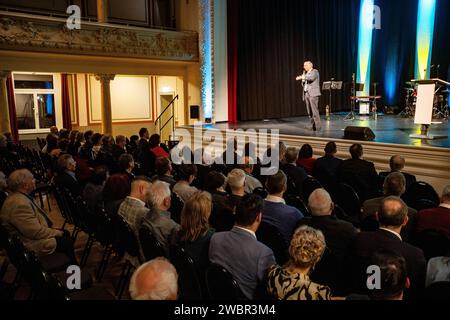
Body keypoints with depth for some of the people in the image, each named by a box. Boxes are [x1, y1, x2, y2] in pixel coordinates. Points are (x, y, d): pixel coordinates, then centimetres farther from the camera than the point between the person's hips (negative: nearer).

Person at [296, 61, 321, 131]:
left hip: (313, 94, -7)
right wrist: (303, 77, 11)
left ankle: (318, 126, -12)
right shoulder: (305, 73, 22)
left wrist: (302, 77, -19)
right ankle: (313, 126, 10)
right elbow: (303, 84, 21)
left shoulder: (315, 71, 0)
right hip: (306, 94, 7)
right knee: (310, 112, 5)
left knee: (314, 111, -13)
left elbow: (311, 78, -22)